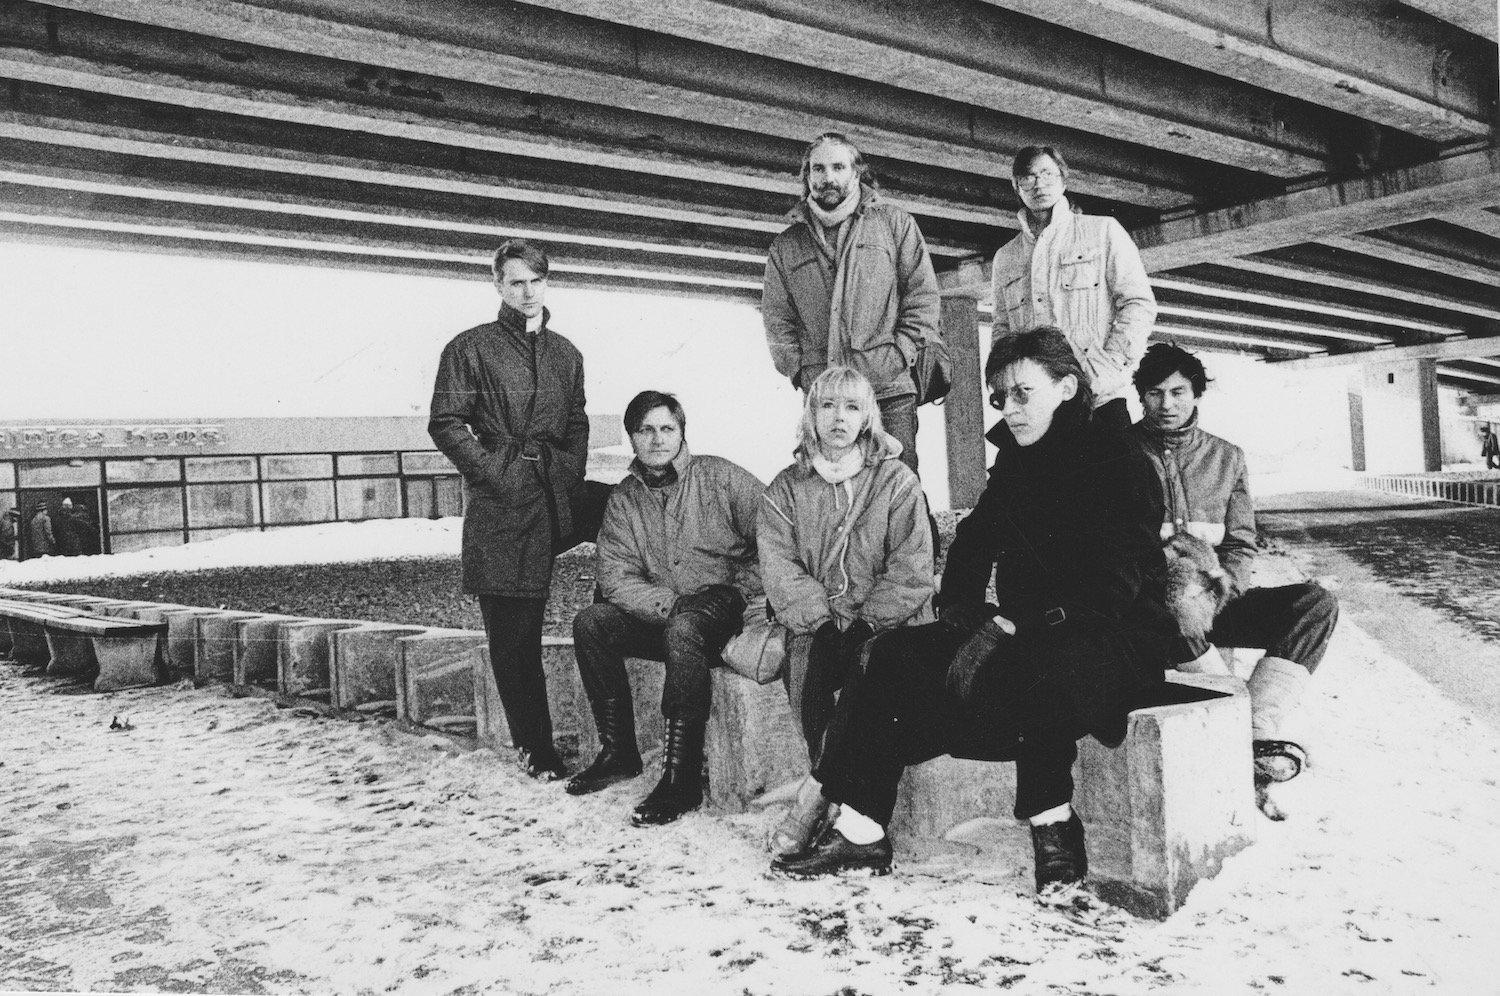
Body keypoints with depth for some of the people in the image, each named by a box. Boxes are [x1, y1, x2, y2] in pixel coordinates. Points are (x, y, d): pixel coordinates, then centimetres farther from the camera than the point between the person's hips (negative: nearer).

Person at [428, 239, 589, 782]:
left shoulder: (565, 354, 18)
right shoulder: (471, 347, 3)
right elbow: (445, 423, -2)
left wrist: (568, 479, 6)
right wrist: (491, 471, -10)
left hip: (552, 497, 4)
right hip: (498, 503, -4)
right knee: (512, 630, -2)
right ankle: (534, 747, 6)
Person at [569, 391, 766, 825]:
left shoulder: (721, 476, -2)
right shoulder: (623, 500, 9)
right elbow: (615, 577, -2)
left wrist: (745, 592, -14)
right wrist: (668, 603, -18)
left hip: (726, 607, -5)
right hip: (657, 614, 5)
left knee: (682, 629, -35)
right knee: (590, 623, -15)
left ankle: (682, 777, -31)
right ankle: (619, 752, -3)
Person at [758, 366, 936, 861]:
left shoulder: (896, 482, 5)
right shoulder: (785, 489, 10)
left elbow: (911, 571, -5)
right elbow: (780, 570, -2)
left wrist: (864, 622, -16)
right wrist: (822, 622, -16)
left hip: (889, 625, -1)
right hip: (817, 625, 2)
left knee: (867, 663, -31)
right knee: (810, 658, -30)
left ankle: (820, 789, -20)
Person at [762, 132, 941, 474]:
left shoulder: (893, 223, 11)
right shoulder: (786, 245, 17)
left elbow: (924, 297, 6)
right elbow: (776, 319, 14)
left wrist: (898, 357, -5)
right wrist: (799, 370, 0)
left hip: (889, 391, -2)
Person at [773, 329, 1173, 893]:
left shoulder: (1115, 461, -10)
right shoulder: (1015, 463, 14)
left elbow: (1112, 584, -20)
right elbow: (973, 543, 19)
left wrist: (1007, 627, -24)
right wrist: (960, 611, -1)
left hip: (1118, 639, -7)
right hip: (1028, 633, 7)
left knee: (1026, 668, -40)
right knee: (898, 656, -10)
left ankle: (1052, 825, -19)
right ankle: (859, 832, -12)